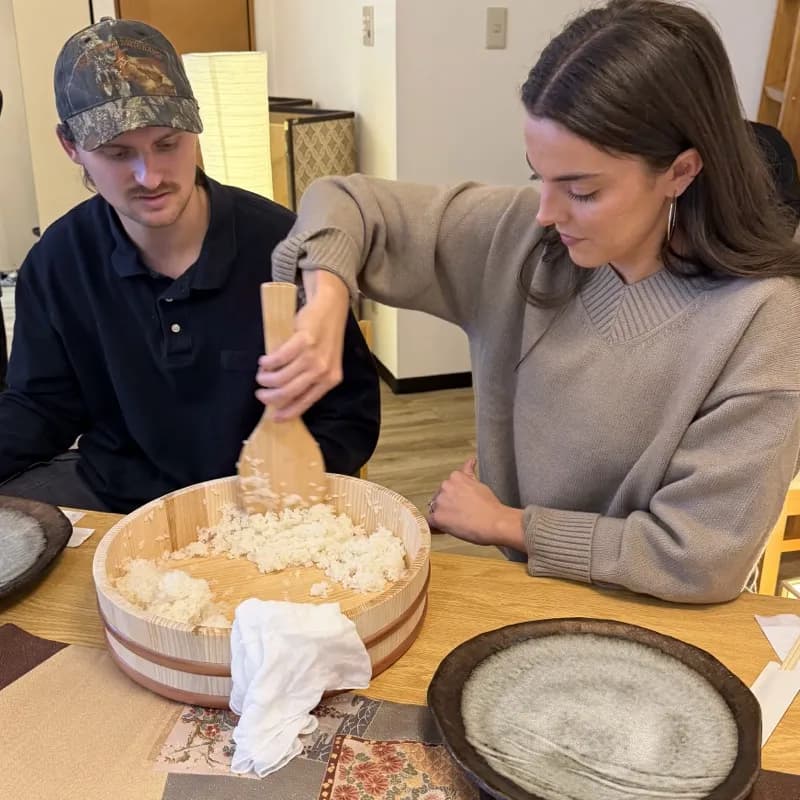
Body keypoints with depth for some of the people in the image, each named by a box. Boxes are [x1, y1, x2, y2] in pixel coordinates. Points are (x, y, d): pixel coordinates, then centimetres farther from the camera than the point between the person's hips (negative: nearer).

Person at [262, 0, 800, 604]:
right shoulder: (524, 233, -9)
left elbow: (699, 558, -20)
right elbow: (346, 203, -2)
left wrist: (504, 523, -11)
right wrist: (327, 303, -22)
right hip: (518, 586, 4)